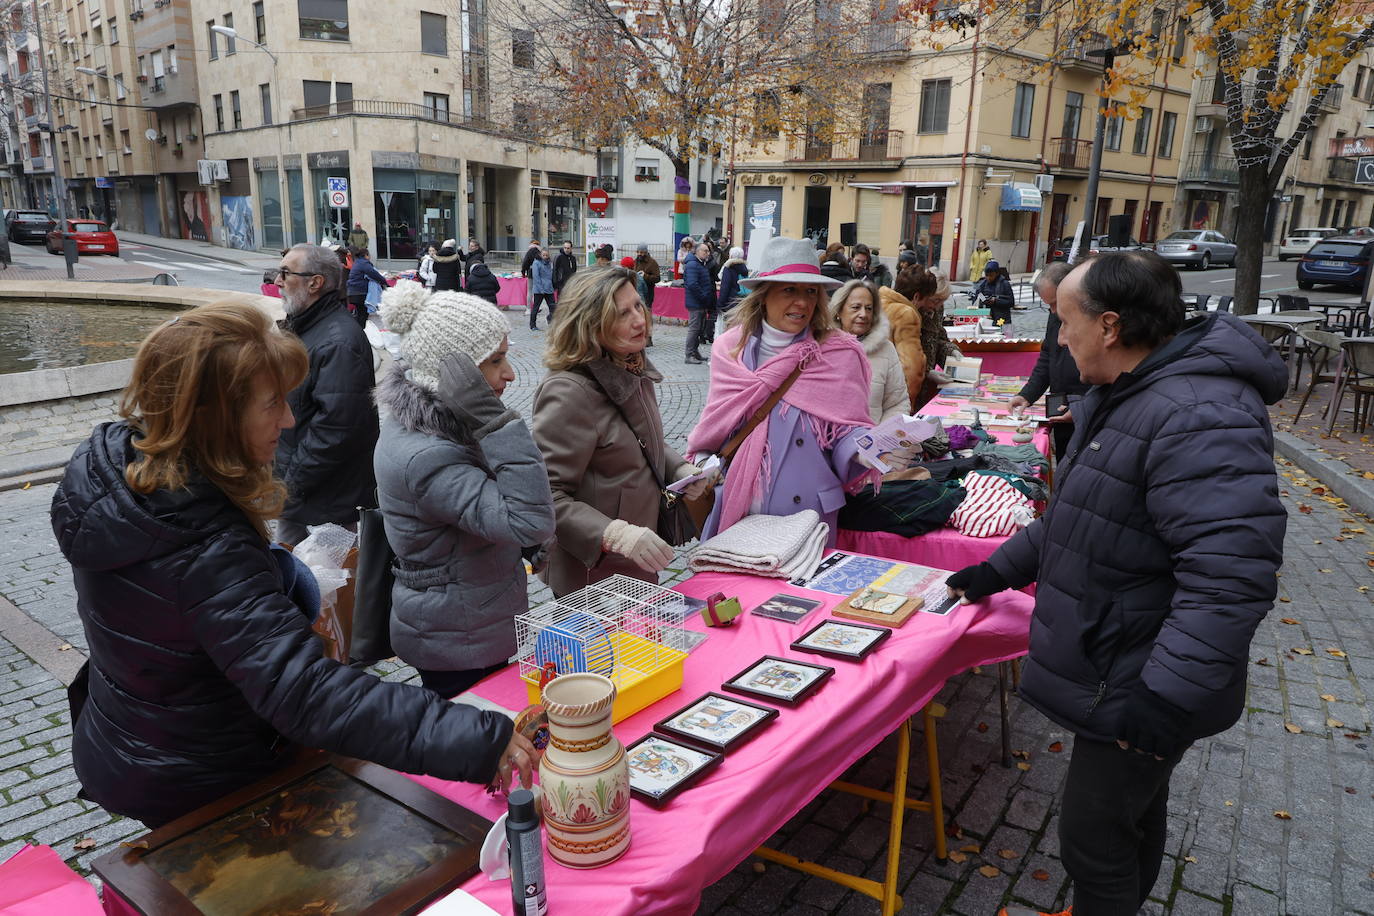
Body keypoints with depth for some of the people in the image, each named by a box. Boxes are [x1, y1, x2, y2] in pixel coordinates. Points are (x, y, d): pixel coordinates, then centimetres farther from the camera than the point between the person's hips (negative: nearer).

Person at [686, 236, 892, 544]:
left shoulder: (839, 354, -7)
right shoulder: (730, 348, 1)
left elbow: (846, 429, -6)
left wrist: (867, 450, -25)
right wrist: (702, 459, -3)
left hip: (806, 513, -2)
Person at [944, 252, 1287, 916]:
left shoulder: (1200, 417, -27)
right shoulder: (1118, 397, 10)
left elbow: (1231, 578, -34)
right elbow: (1072, 517, 20)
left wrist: (1162, 700, -32)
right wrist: (995, 572, 17)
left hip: (1134, 687, -10)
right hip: (1113, 669, 10)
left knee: (1094, 836, 5)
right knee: (1133, 809, 26)